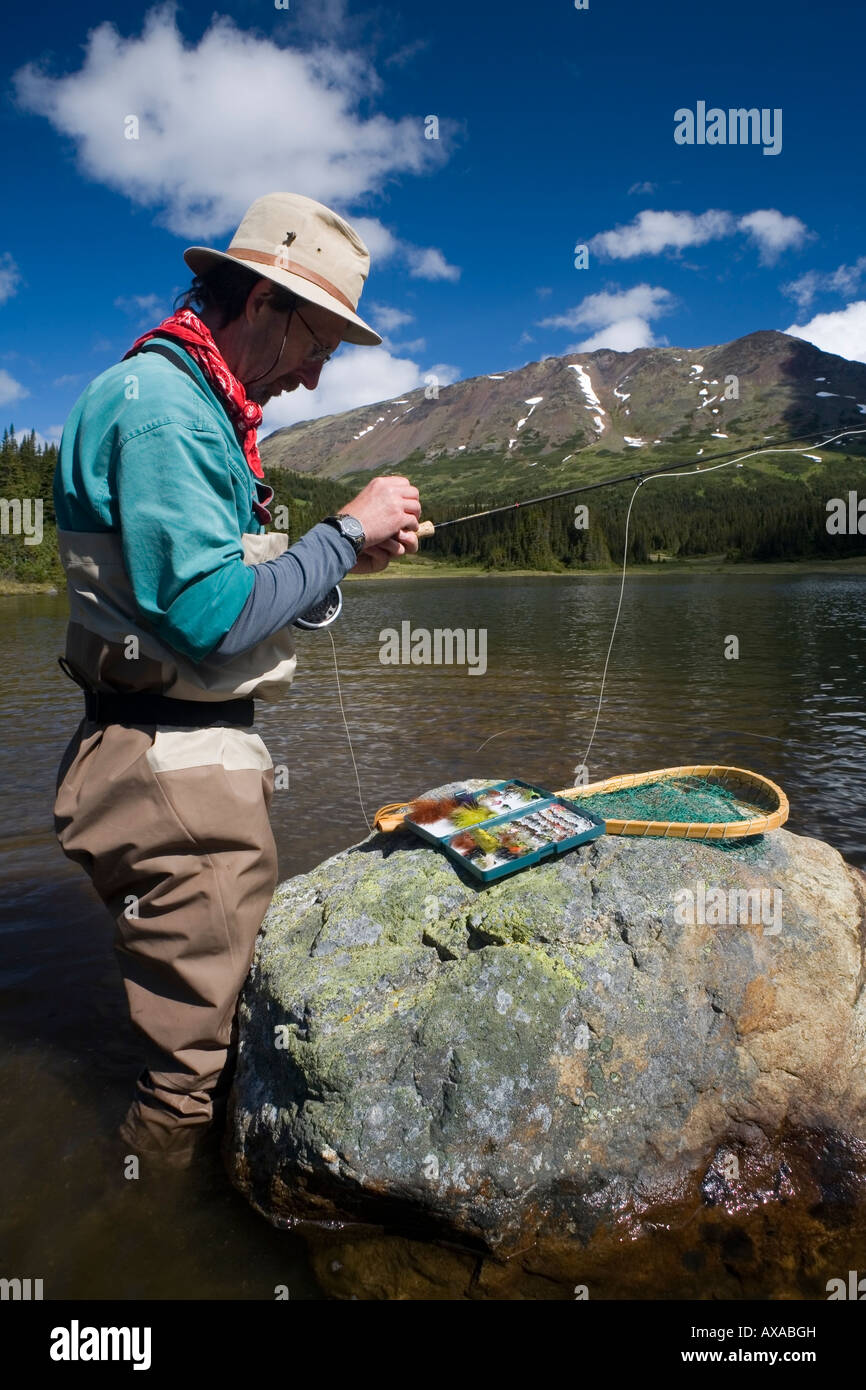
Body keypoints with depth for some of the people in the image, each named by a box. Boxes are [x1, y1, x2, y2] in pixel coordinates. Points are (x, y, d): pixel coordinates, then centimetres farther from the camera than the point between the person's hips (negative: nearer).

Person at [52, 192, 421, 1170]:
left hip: (206, 760, 11)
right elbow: (214, 618, -24)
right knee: (199, 1050, 4)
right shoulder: (159, 403, -16)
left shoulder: (199, 410, 17)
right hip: (174, 777, -11)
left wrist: (344, 558, 9)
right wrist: (346, 531, -13)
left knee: (217, 1008, 23)